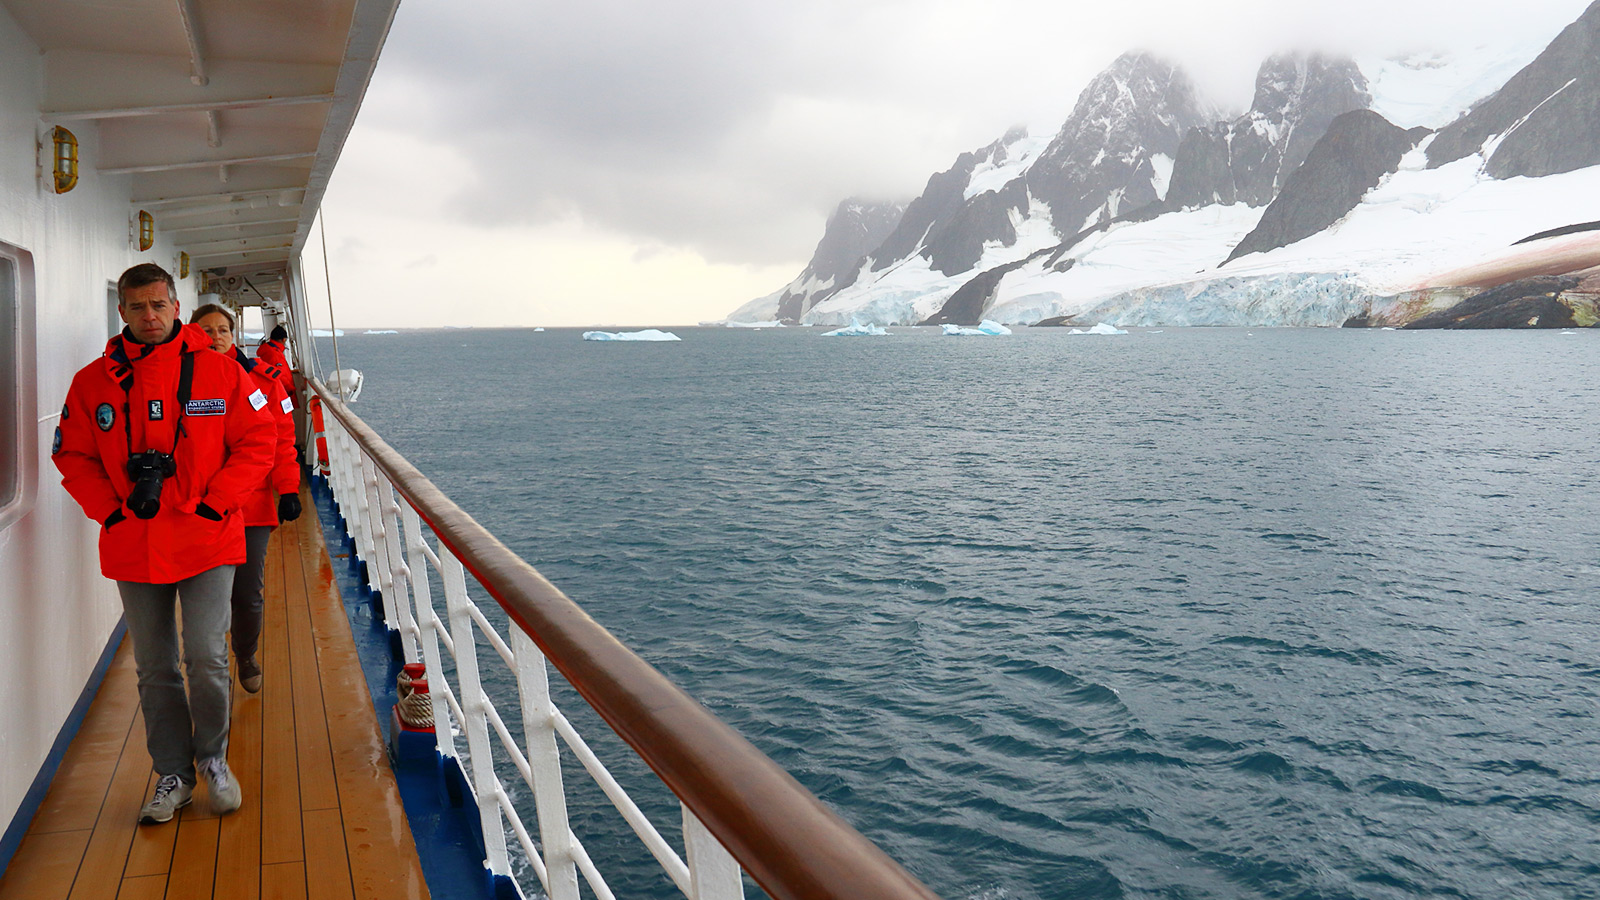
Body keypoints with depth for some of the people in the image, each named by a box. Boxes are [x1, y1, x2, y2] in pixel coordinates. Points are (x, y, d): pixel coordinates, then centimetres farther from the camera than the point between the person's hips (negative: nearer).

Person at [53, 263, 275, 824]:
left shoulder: (219, 372, -3)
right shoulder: (93, 381, 3)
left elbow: (257, 442, -1)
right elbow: (72, 456, 9)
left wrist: (213, 504, -9)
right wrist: (110, 510, -4)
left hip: (206, 540, -2)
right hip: (133, 547, 3)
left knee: (207, 659, -4)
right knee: (154, 669, 11)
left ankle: (213, 758, 21)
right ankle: (173, 773, 27)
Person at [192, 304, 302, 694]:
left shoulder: (262, 378, 3)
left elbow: (282, 438, 5)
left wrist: (288, 490, -2)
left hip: (253, 505, 0)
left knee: (248, 595, 3)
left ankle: (246, 657, 31)